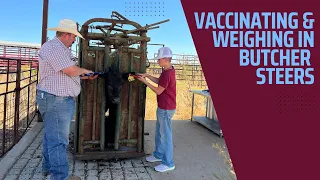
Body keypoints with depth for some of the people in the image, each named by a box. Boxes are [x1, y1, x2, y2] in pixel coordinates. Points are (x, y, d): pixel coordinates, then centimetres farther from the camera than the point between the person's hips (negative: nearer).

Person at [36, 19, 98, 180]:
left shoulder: (61, 48, 17)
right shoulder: (54, 48, -17)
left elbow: (66, 74, 21)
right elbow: (72, 71, -22)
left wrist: (86, 77, 19)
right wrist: (84, 70, -2)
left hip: (57, 99, 11)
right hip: (56, 100, -11)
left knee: (51, 135, 20)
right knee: (58, 139, -4)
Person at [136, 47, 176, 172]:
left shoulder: (167, 73, -24)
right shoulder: (168, 70, 8)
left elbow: (158, 91, -18)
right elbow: (159, 81, 19)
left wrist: (145, 81, -9)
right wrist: (148, 75, 9)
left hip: (166, 109, -10)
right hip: (163, 107, 10)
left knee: (165, 135, -1)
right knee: (159, 132, 21)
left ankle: (168, 163, 11)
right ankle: (158, 155, 37)